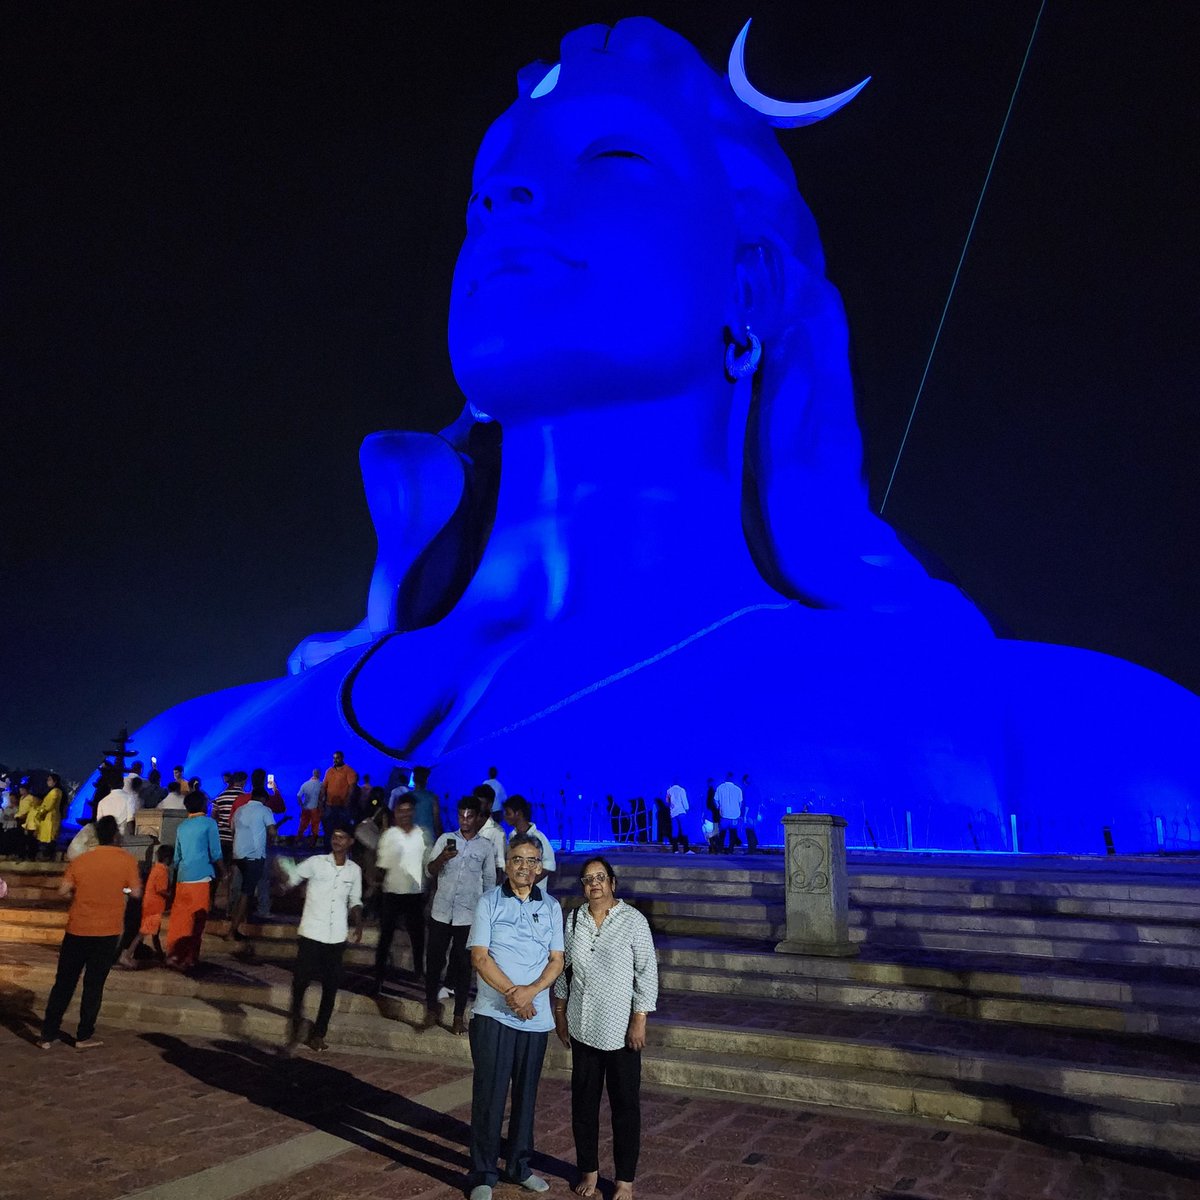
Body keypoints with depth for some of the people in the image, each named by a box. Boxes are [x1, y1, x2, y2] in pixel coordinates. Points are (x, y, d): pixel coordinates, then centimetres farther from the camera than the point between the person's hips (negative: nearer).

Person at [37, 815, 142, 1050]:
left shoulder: (81, 860, 0)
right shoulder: (126, 860, -6)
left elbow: (63, 891, -3)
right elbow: (135, 893, -4)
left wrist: (80, 895, 16)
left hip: (77, 930, 2)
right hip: (107, 932, -2)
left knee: (63, 983, 13)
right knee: (94, 985, 7)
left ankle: (48, 1035, 17)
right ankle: (84, 1036, 11)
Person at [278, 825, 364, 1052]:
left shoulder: (354, 870, 4)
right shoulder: (315, 862, -6)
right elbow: (291, 879, -11)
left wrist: (358, 925, 3)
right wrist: (282, 867, -32)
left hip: (336, 938, 3)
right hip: (311, 934, -3)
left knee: (331, 987, 8)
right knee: (300, 983, 1)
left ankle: (318, 1034, 22)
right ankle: (295, 1029, 21)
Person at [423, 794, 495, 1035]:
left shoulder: (486, 847, 1)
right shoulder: (445, 839, 1)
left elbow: (489, 882, 7)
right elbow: (429, 872, -6)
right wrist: (442, 858, -26)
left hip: (469, 915, -1)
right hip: (441, 912, 1)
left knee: (463, 965, 6)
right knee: (433, 960, 5)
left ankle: (459, 1016, 16)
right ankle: (432, 1009, 23)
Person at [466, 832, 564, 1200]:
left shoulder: (551, 907, 4)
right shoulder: (489, 902, -4)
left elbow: (556, 961, 2)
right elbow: (479, 957, -8)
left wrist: (530, 991, -15)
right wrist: (512, 993, -17)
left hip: (536, 1016, 3)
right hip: (493, 1014, -3)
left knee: (526, 1093, 13)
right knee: (489, 1094, 1)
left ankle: (519, 1165, 28)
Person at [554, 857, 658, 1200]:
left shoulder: (633, 920, -11)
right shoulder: (574, 920, 3)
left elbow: (647, 972, -10)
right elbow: (565, 969, 11)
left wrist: (639, 1020, -12)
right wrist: (560, 1014, 11)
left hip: (621, 1029, -4)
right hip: (583, 1027, 4)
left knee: (625, 1104, 6)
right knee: (583, 1101, 14)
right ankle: (589, 1170, 31)